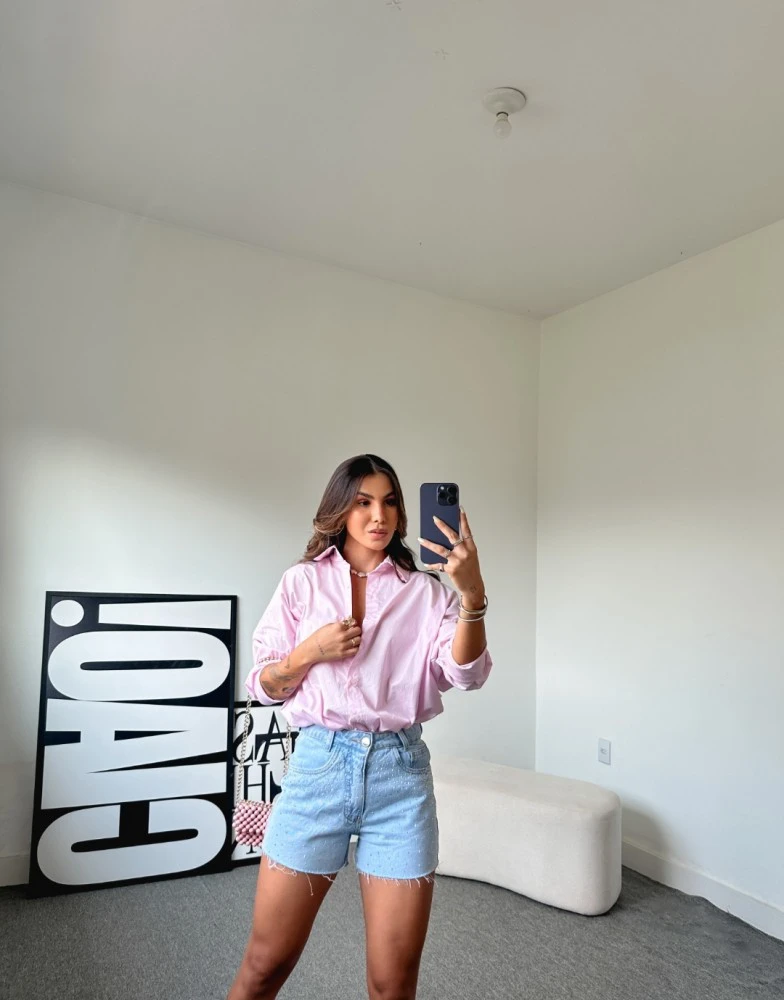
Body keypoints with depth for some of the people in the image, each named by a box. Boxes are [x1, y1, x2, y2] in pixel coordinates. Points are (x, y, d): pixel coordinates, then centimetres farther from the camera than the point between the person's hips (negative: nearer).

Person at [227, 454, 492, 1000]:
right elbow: (264, 686, 7)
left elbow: (464, 674, -11)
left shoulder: (425, 591, 3)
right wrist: (310, 652, -12)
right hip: (319, 764, 0)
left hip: (400, 772, 0)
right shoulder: (302, 582, 5)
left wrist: (473, 596, -27)